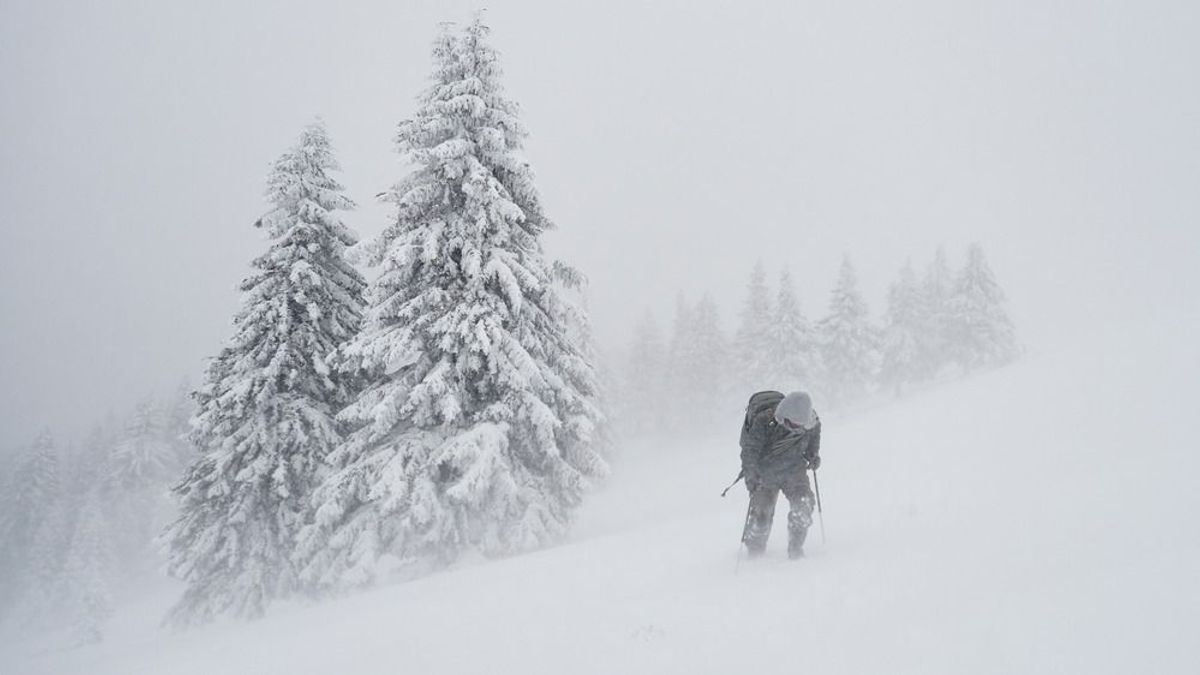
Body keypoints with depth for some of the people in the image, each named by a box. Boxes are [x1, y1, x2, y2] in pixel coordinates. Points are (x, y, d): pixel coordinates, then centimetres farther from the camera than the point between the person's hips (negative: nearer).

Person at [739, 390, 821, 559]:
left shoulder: (811, 422, -15)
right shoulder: (764, 423, -29)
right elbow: (749, 451, -22)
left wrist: (813, 455, 2)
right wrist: (751, 476, -32)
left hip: (794, 470, 3)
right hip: (765, 473, -3)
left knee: (803, 502, -18)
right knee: (761, 512, -4)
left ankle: (795, 547, -2)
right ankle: (754, 550, 24)